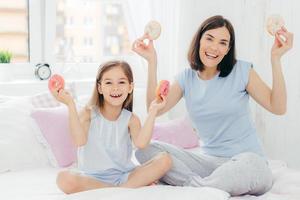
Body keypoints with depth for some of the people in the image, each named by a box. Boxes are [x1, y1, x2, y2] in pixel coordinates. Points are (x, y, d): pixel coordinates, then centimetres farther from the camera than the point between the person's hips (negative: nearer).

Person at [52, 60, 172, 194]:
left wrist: (152, 111, -19)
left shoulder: (131, 119, 1)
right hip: (93, 177, -1)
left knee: (165, 160, -14)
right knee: (64, 179, -33)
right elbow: (80, 141, -23)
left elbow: (141, 143, -20)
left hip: (123, 175, 1)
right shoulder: (89, 113, -3)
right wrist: (70, 105, -26)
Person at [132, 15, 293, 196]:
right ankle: (200, 186, -25)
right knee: (146, 150, -16)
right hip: (208, 160, 4)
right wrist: (152, 62, -12)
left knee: (247, 164, -41)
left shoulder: (241, 71, -2)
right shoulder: (187, 78, 7)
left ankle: (192, 186, -21)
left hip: (248, 161, -3)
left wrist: (275, 59, -17)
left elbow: (278, 108, -10)